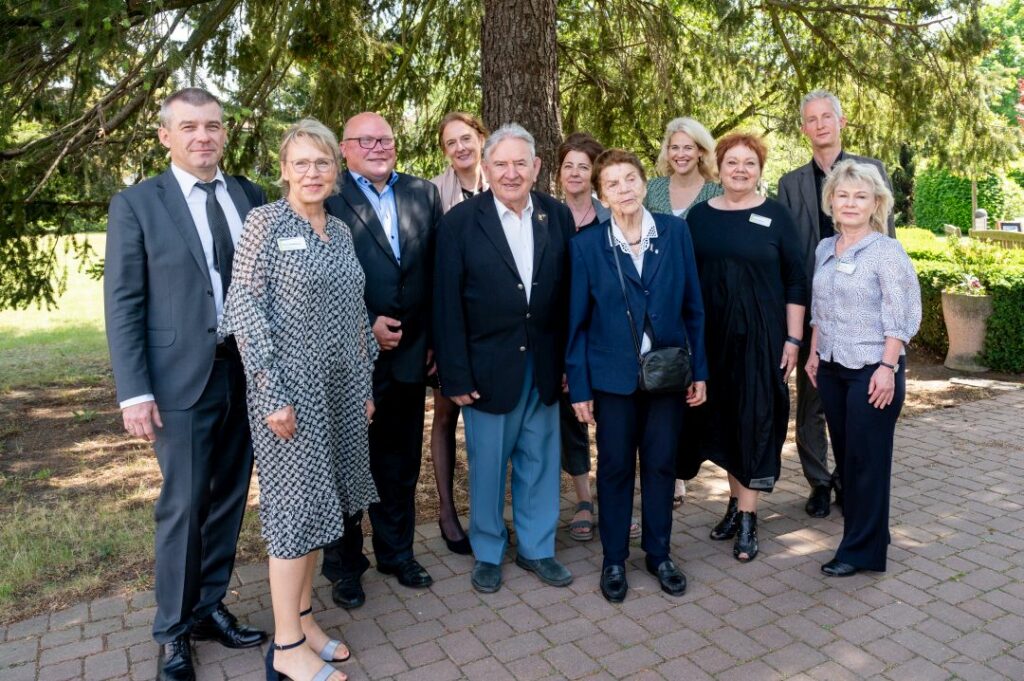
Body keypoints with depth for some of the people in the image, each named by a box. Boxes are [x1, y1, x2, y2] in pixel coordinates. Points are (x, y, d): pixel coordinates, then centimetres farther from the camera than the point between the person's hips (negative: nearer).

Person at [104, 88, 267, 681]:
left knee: (230, 499, 13)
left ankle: (210, 606, 31)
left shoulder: (252, 198, 7)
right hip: (183, 378, -3)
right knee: (184, 506, 5)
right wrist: (135, 393, -10)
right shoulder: (136, 204, -2)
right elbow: (123, 304, -4)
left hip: (249, 373, 4)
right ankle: (175, 630, 24)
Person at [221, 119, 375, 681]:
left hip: (340, 388, 6)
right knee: (296, 506, 0)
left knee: (319, 502, 13)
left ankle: (304, 618, 29)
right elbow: (244, 309, -13)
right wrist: (273, 394, -17)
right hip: (290, 387, -6)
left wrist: (365, 384, 13)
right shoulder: (265, 222, -8)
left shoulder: (340, 230, 10)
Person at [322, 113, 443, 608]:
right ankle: (344, 564, 29)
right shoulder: (327, 198, -6)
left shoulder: (424, 194, 7)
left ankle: (397, 552, 35)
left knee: (400, 463, 16)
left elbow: (438, 272, 6)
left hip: (409, 353, 4)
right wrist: (366, 325, -15)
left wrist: (435, 339, 2)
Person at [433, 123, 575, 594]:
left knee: (540, 460, 14)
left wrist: (570, 361, 0)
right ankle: (488, 553, 32)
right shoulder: (460, 221, -7)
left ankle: (536, 548, 34)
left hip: (543, 366, 3)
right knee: (488, 465, 11)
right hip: (488, 366, -3)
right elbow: (447, 304, -9)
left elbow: (568, 293, 3)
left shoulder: (558, 216, 2)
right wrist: (456, 376, -11)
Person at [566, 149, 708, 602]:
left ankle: (658, 554, 31)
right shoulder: (587, 244, -5)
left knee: (661, 464, 12)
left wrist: (699, 370, 1)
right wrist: (579, 387, -5)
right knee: (615, 467, 9)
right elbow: (576, 321, -3)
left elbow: (693, 306, 2)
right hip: (613, 375, -1)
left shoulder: (676, 232, -1)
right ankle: (614, 560, 26)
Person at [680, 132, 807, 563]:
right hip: (711, 337, 3)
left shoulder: (775, 215, -1)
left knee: (755, 420, 1)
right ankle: (737, 501, 27)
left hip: (761, 337, -2)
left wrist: (793, 339, -6)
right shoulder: (700, 215, 5)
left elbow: (795, 281, -1)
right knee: (722, 418, 9)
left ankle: (747, 518, 10)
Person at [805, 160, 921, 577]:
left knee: (867, 458, 1)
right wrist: (814, 354, 11)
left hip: (872, 369, -6)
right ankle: (862, 528, 28)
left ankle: (861, 549, 12)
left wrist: (888, 367, -17)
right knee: (844, 453, 12)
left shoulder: (887, 251, -9)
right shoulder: (824, 249, 8)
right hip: (832, 368, 6)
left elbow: (899, 317, -13)